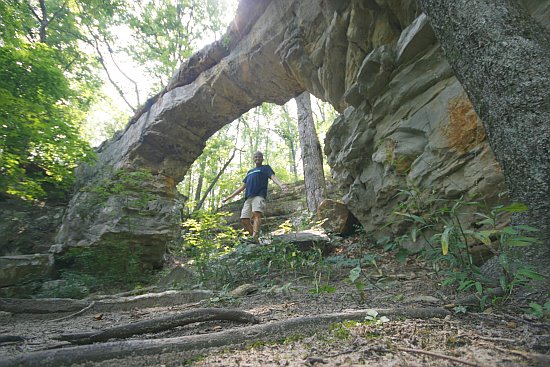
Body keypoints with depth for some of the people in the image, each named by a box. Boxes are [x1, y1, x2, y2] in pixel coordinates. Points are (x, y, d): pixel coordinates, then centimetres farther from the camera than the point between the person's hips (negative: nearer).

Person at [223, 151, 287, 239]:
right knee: (245, 220, -8)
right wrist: (229, 197, 30)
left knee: (256, 214, -29)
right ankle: (254, 237, 0)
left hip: (259, 196, -6)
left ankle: (255, 238, -41)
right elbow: (242, 187, 33)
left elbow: (273, 177, -2)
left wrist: (281, 185, -25)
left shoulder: (266, 168, 18)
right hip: (248, 198, 6)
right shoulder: (250, 172, 33)